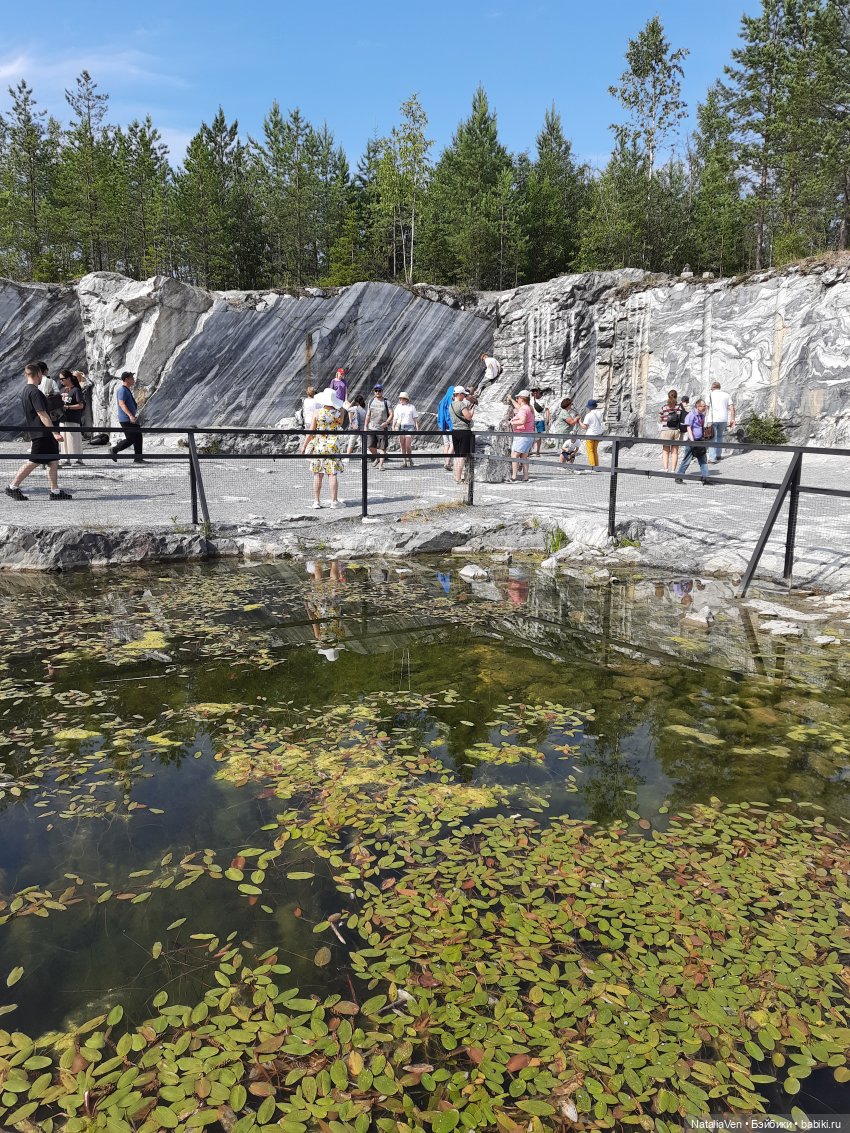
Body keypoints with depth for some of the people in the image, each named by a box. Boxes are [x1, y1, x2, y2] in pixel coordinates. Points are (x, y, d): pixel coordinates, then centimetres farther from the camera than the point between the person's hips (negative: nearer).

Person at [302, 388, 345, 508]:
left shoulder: (317, 413, -5)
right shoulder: (338, 413, -2)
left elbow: (311, 432, -5)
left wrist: (304, 445, 5)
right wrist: (339, 408, 21)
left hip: (319, 446, 0)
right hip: (333, 446, 0)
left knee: (318, 475, 6)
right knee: (332, 475, 2)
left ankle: (316, 501, 8)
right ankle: (334, 501, 2)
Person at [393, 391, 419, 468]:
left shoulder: (411, 407, 5)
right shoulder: (398, 407, 10)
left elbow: (416, 418, 6)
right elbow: (395, 418, 11)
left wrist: (417, 428, 0)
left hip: (409, 427, -2)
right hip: (400, 427, 2)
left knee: (408, 445, -10)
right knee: (402, 446, 1)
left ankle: (409, 460, 9)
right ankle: (404, 461, 7)